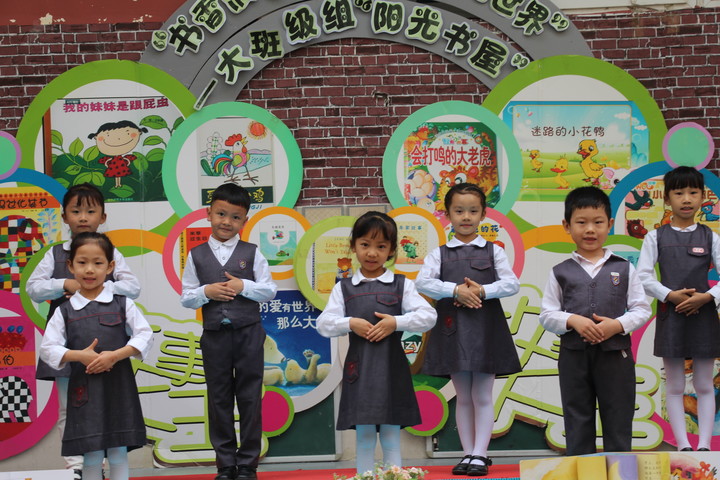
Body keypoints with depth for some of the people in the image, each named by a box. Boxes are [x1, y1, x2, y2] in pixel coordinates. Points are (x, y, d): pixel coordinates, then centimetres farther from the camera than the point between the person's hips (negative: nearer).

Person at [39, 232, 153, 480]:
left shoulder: (122, 303, 4)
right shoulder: (64, 311, 5)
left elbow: (145, 335, -2)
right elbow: (48, 348, 2)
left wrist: (115, 355, -14)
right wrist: (79, 356, -13)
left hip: (119, 386, 0)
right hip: (84, 389, 0)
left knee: (119, 451, 4)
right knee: (91, 455, 2)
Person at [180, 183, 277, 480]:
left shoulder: (252, 253, 1)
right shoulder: (197, 256, 3)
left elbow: (269, 291, 0)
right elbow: (186, 299, 4)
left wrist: (243, 286, -14)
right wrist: (207, 292, -14)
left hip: (248, 333, -1)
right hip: (214, 335, 1)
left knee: (249, 397, 3)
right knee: (219, 399, 7)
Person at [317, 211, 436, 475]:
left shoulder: (402, 285, 6)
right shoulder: (344, 288, 8)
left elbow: (428, 316, -1)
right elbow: (324, 324, 4)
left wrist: (396, 322, -14)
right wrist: (351, 323, -13)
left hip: (392, 366, -1)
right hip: (359, 368, 1)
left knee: (391, 439, 3)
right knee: (364, 438, 4)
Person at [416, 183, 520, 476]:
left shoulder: (493, 251, 6)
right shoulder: (439, 254, 7)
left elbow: (512, 283, -4)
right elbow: (422, 282, -9)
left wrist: (482, 291, -17)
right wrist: (456, 290, -19)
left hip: (485, 329, -1)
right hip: (453, 328, 1)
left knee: (482, 397, 0)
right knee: (463, 397, 8)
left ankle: (480, 455, 3)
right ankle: (468, 453, 13)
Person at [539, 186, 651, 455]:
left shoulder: (624, 269, 4)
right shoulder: (560, 272, 5)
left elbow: (641, 309, 3)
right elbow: (547, 315, 3)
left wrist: (617, 325, -15)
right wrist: (573, 321, -15)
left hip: (615, 355, 0)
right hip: (574, 356, 1)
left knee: (618, 423, 5)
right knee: (577, 423, 8)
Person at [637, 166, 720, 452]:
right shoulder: (656, 237, 2)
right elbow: (642, 276, -5)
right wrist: (670, 295, -16)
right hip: (670, 315, -1)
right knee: (675, 386, 3)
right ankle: (683, 446, 6)